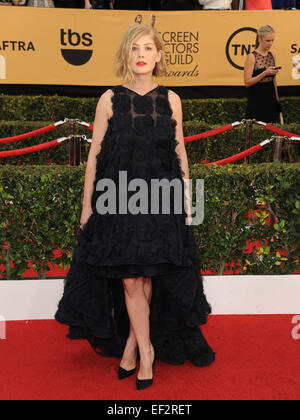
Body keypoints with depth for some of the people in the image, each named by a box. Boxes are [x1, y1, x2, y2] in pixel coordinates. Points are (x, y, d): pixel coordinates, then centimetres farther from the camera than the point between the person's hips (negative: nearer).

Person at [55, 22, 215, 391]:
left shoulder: (170, 100, 5)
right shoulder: (110, 100, 0)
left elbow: (180, 152, 11)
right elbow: (95, 156, 2)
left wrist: (186, 201, 9)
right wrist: (87, 205, 1)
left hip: (161, 200, 2)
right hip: (118, 200, -1)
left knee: (148, 277, 6)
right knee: (129, 279, -2)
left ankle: (132, 343, 24)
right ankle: (147, 350, 14)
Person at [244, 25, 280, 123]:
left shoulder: (272, 56, 9)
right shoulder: (252, 57, -10)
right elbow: (247, 82, -14)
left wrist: (277, 98, 15)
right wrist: (265, 73, -21)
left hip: (271, 97, 6)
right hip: (257, 99, -6)